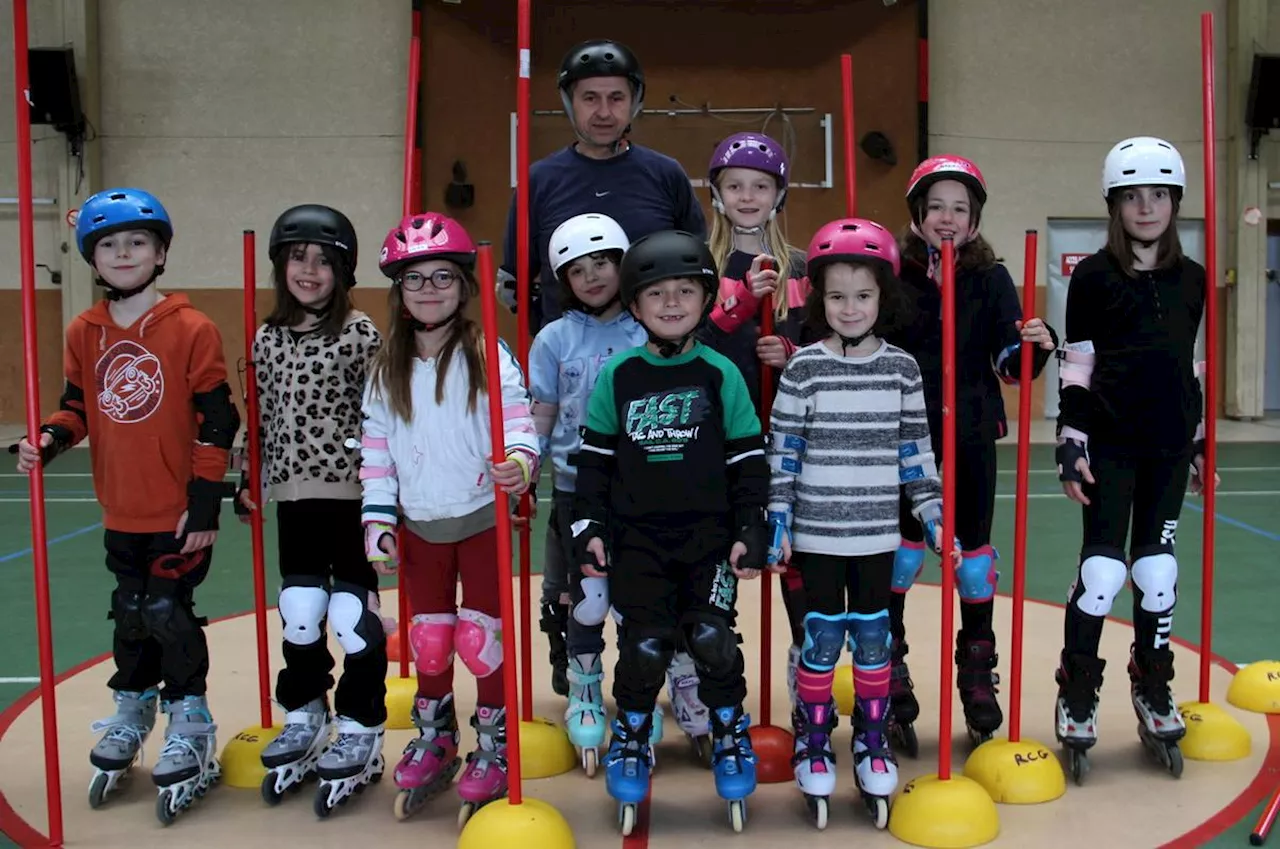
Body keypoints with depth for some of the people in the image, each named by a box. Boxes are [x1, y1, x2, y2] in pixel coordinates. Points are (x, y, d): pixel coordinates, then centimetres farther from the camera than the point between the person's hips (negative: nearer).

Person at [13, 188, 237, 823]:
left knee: (169, 615, 0)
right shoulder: (83, 333, 3)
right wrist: (49, 440, -9)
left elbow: (216, 423, -11)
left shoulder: (192, 329, -12)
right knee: (131, 614, 18)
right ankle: (132, 711, 40)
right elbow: (77, 406, 13)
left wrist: (205, 503, -13)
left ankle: (190, 727, 20)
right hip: (121, 513, 5)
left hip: (179, 514, -5)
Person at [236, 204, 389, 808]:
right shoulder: (268, 338, 8)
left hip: (351, 495, -5)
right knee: (298, 617, 11)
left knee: (352, 617, 0)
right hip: (293, 496, 5)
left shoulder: (360, 334, -7)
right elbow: (263, 417, 14)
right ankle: (304, 719, 30)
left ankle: (358, 729, 16)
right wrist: (249, 482, 13)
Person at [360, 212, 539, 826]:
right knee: (429, 640, 13)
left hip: (481, 518, -3)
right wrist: (378, 520, 2)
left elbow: (518, 419, -17)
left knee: (480, 636, 2)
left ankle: (492, 746, 21)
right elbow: (375, 449, 6)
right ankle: (434, 740, 34)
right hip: (419, 525, 4)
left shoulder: (486, 355, -8)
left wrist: (520, 460, -37)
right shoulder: (387, 369, 4)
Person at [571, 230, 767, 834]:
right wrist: (589, 528, 1)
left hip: (710, 537, 0)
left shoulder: (721, 374, -1)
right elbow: (594, 457, 6)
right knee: (645, 644, -1)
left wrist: (750, 533, -3)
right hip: (637, 539, 1)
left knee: (712, 637, -7)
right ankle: (631, 737, 25)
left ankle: (729, 733, 20)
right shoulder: (617, 375, 2)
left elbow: (748, 460, 2)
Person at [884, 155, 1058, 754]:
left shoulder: (991, 278, 2)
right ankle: (888, 664, 15)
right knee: (905, 538, -1)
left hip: (972, 429, 2)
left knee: (974, 541, 9)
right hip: (907, 429, -1)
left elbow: (1011, 364, -5)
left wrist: (1036, 345, -25)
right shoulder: (897, 274, -2)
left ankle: (977, 665, 25)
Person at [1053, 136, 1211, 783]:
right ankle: (1077, 702, 10)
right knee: (1102, 569, -6)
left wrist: (1201, 442, 16)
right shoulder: (1094, 276, -3)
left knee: (1157, 570, 9)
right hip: (1109, 444, -4)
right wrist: (1070, 445, -10)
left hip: (1167, 446, 4)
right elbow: (1076, 369, -4)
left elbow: (1193, 367, 16)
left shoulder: (1192, 280, 10)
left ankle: (1153, 694, 26)